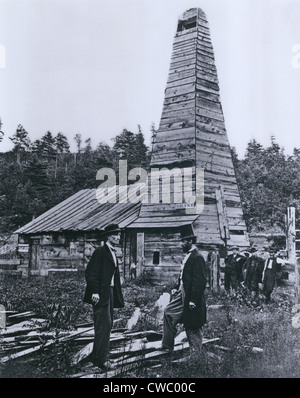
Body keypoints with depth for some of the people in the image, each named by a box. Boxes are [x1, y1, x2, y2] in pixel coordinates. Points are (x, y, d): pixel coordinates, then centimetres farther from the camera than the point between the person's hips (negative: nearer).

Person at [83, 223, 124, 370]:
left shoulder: (113, 253, 17)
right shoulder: (100, 252, -10)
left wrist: (117, 296, 16)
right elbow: (91, 273, -16)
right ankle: (101, 358, -7)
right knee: (104, 324, -12)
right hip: (101, 294, -9)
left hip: (110, 292, 10)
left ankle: (98, 356, 21)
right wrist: (94, 292, -22)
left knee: (107, 325, 12)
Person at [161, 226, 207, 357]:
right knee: (168, 312, 11)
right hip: (182, 294, 10)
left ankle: (195, 353, 16)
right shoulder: (188, 255, 12)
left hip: (191, 297, -10)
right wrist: (177, 289, 11)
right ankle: (167, 346, 19)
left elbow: (200, 281, -22)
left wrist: (193, 300, -23)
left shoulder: (197, 257, -18)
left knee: (193, 328, 2)